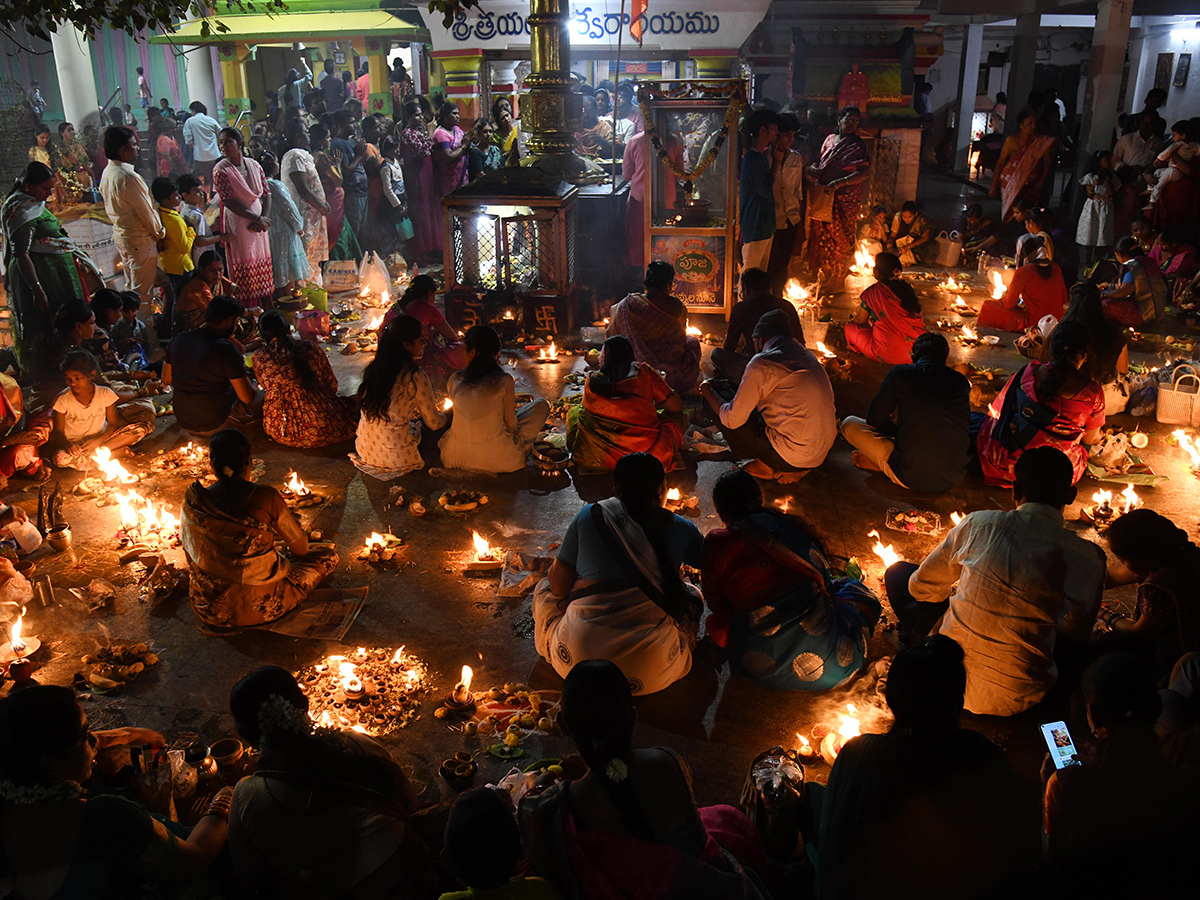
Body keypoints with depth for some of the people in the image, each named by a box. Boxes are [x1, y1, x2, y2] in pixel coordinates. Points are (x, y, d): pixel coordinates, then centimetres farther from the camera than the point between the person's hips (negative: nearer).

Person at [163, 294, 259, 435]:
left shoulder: (178, 339, -3)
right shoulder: (225, 348, -22)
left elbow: (166, 379, 10)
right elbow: (247, 397, -17)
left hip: (183, 423, 5)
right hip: (214, 426, -5)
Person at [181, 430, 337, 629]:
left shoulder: (193, 501, -8)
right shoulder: (265, 497, -19)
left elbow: (191, 558, 6)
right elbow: (301, 549, -6)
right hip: (258, 608, -4)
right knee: (329, 556, 13)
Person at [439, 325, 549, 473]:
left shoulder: (454, 380, -4)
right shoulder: (504, 381, -12)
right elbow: (511, 425, -3)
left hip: (456, 458, 3)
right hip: (497, 460, -3)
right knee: (541, 405, 16)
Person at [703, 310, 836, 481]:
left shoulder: (762, 362, -11)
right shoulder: (808, 356, 13)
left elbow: (732, 420, -8)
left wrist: (707, 390, 11)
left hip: (789, 458, -8)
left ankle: (765, 465, 6)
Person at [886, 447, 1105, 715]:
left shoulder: (978, 524, -8)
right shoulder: (1089, 559, -8)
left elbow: (920, 587, 7)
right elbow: (1077, 634, 10)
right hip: (1012, 702, 0)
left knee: (899, 571, 22)